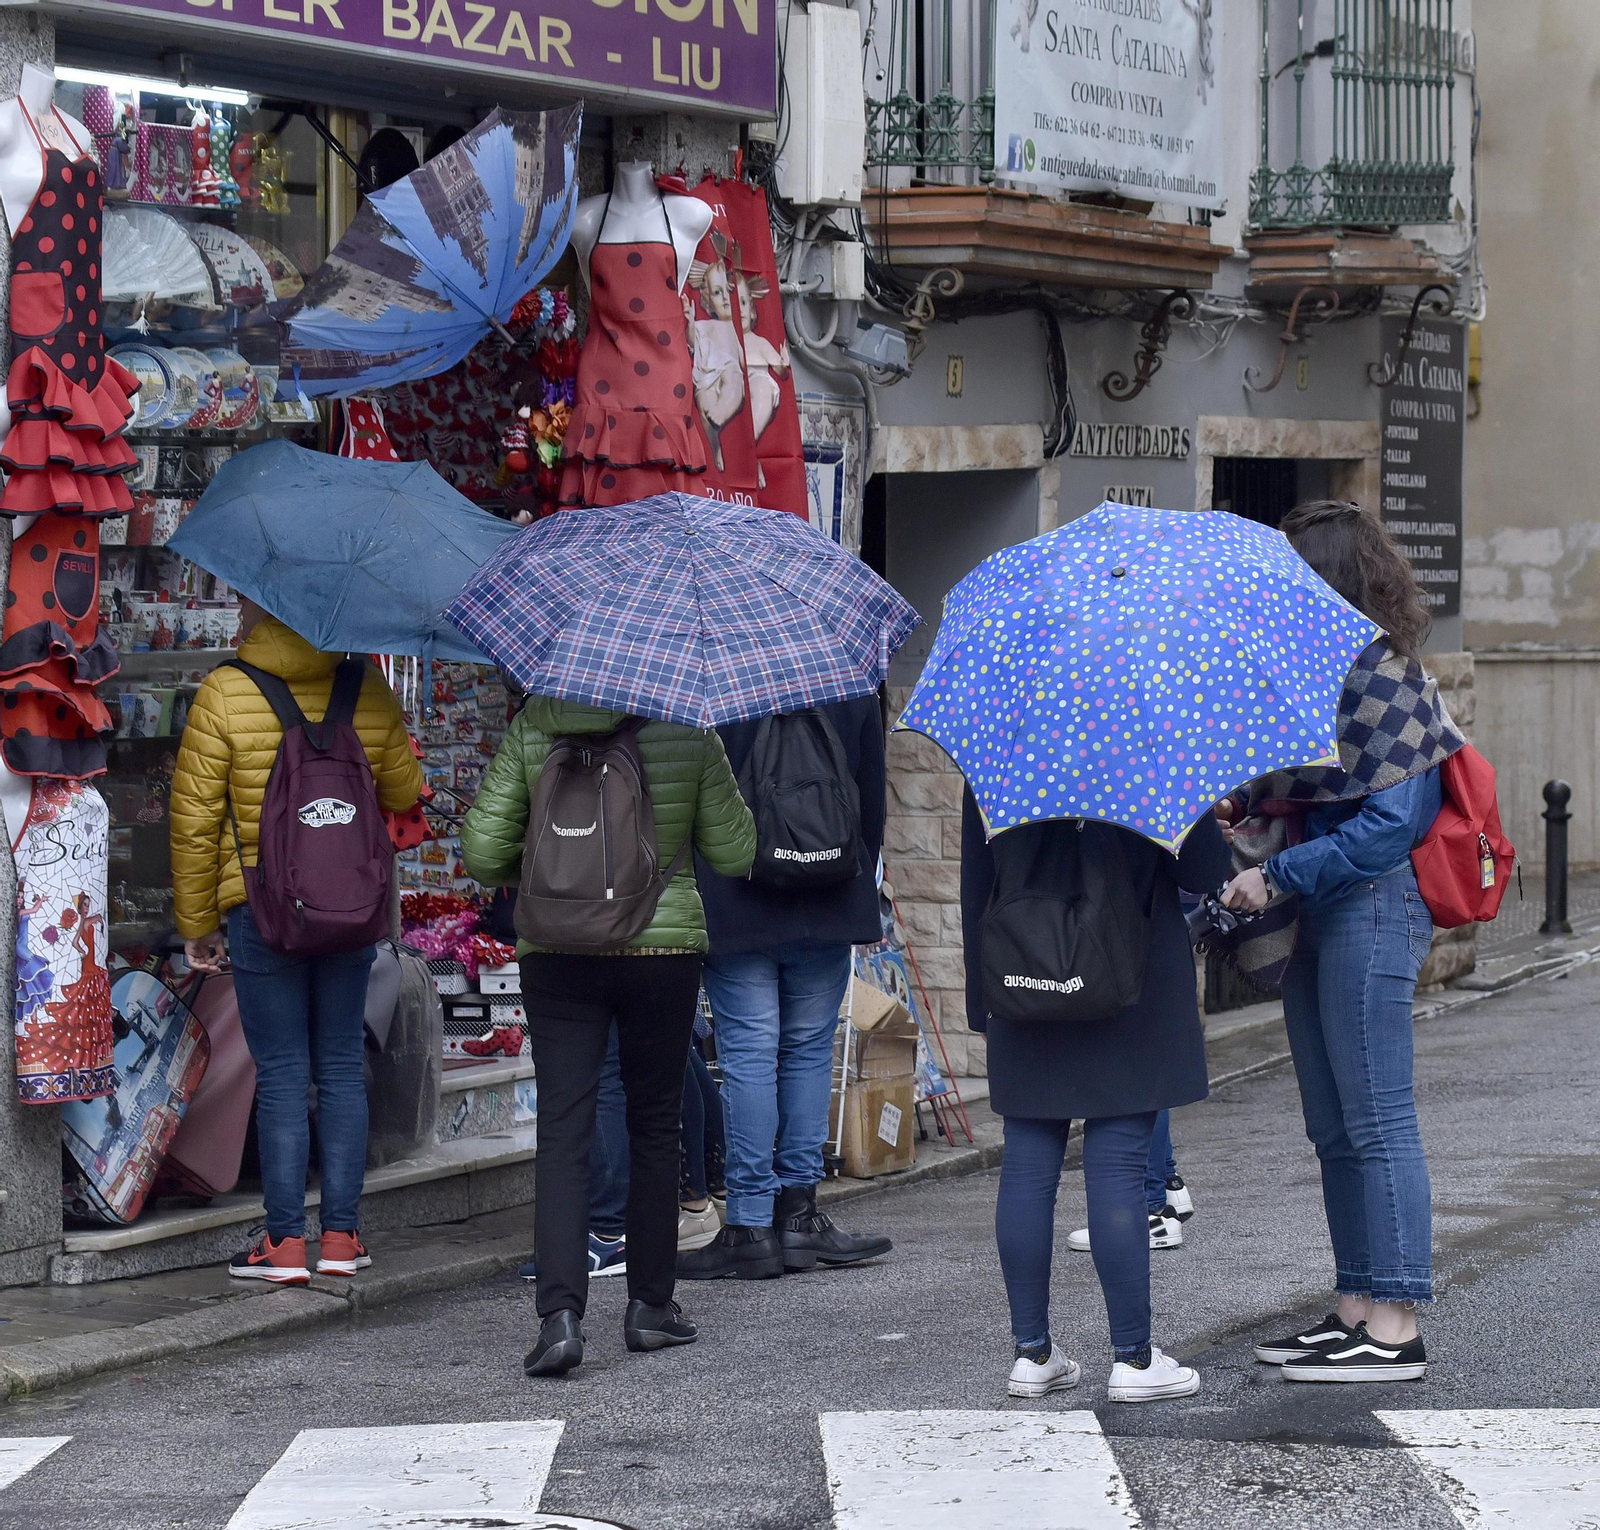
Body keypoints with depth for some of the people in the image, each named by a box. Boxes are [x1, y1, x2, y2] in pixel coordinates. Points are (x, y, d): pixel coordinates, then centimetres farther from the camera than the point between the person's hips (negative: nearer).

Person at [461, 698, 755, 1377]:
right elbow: (733, 854, 2)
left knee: (562, 1129, -1)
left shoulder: (529, 730, -3)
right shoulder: (686, 730, -5)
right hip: (664, 944, 0)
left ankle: (560, 1314, -14)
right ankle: (650, 1304, 22)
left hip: (556, 957, 0)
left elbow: (482, 854, -4)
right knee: (654, 1124, 14)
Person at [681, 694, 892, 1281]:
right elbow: (874, 798, 9)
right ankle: (799, 1212, 12)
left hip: (735, 907, -3)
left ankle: (751, 1225, -3)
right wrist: (862, 894, 19)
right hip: (828, 905, 3)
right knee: (810, 1051, 12)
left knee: (748, 1059, -2)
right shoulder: (853, 688, 3)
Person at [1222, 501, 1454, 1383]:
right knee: (1334, 1131, 12)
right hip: (1319, 916, 10)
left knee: (1377, 1124, -7)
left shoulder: (1380, 675, -14)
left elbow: (1388, 824, -20)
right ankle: (1358, 1310, 19)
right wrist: (1249, 815, 6)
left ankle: (1395, 1332, -4)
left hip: (1372, 911, -10)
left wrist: (1278, 875, -18)